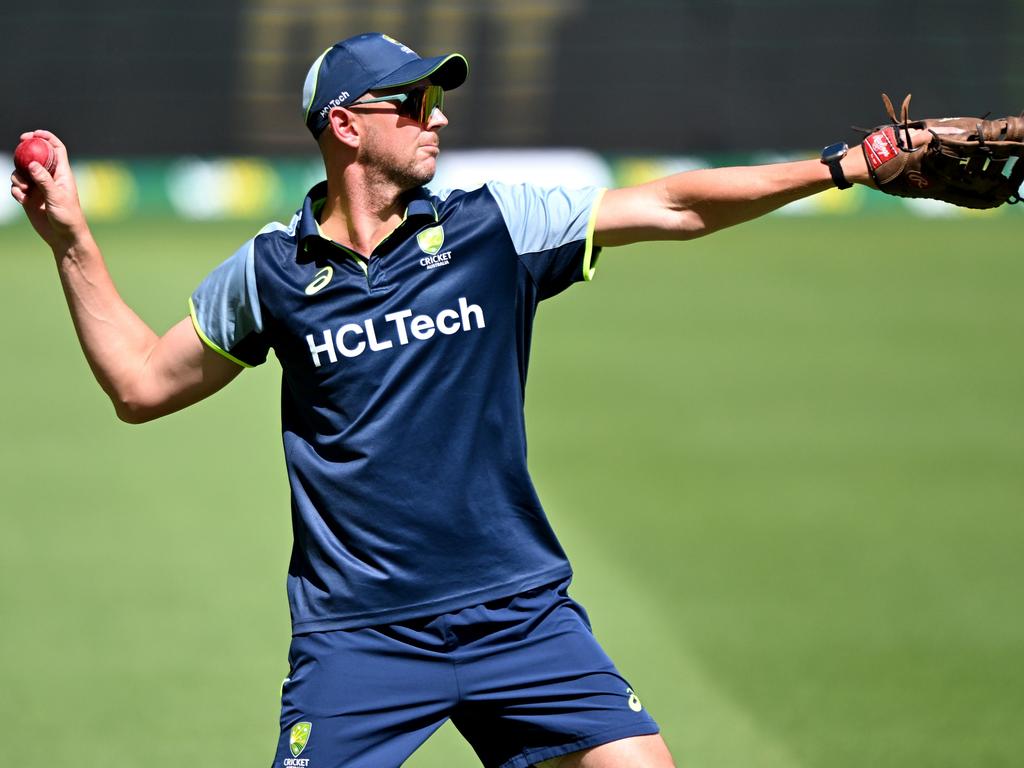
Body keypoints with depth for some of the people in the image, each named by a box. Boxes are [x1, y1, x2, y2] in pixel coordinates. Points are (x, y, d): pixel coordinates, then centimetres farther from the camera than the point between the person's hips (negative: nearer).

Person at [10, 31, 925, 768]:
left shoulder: (495, 228, 1)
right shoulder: (271, 271, 2)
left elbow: (675, 206, 1)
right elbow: (144, 384, 13)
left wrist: (844, 165, -5)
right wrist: (73, 241, 8)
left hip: (520, 612, 1)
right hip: (357, 635, -1)